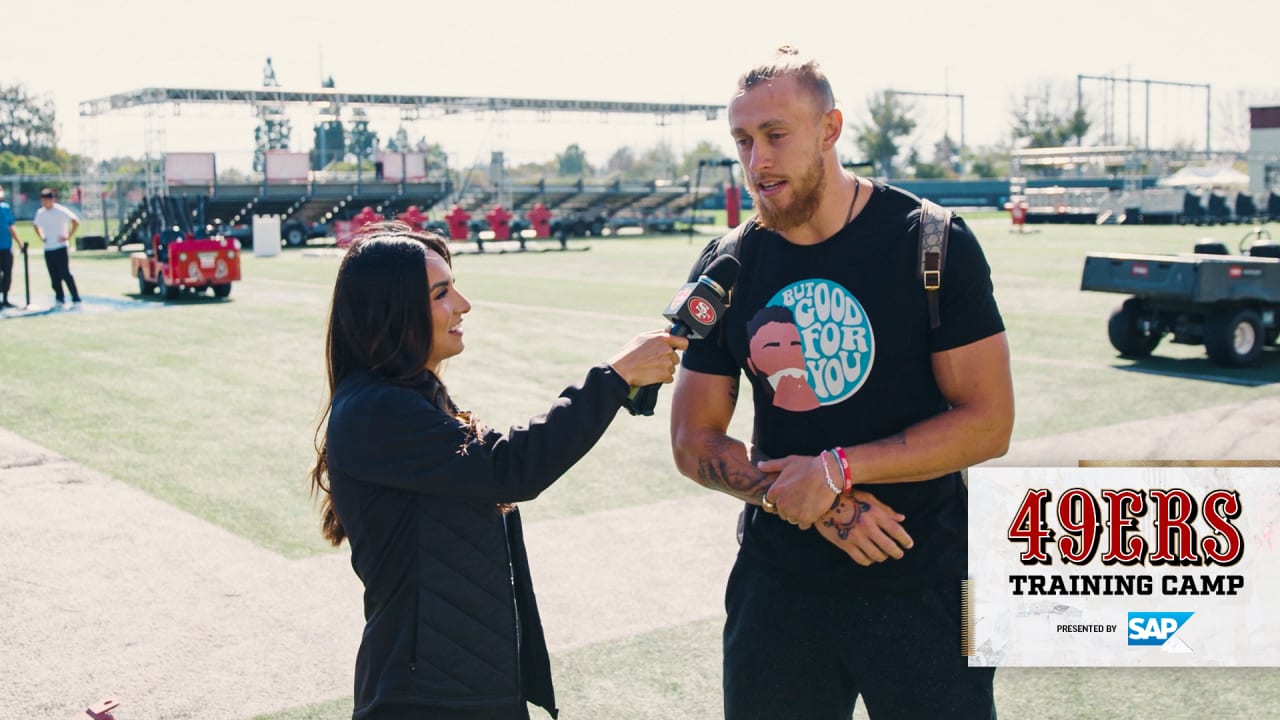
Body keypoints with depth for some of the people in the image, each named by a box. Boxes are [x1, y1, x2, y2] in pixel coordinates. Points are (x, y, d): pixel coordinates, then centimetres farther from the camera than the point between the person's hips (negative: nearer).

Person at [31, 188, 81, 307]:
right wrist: (41, 237, 14)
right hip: (48, 249, 6)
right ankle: (60, 300, 14)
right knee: (54, 277, 6)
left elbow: (76, 222, -17)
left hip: (60, 247, -6)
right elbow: (35, 225, 28)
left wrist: (68, 237, -16)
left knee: (65, 274, -12)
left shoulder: (61, 210, -9)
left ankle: (76, 299, -9)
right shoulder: (40, 212, 9)